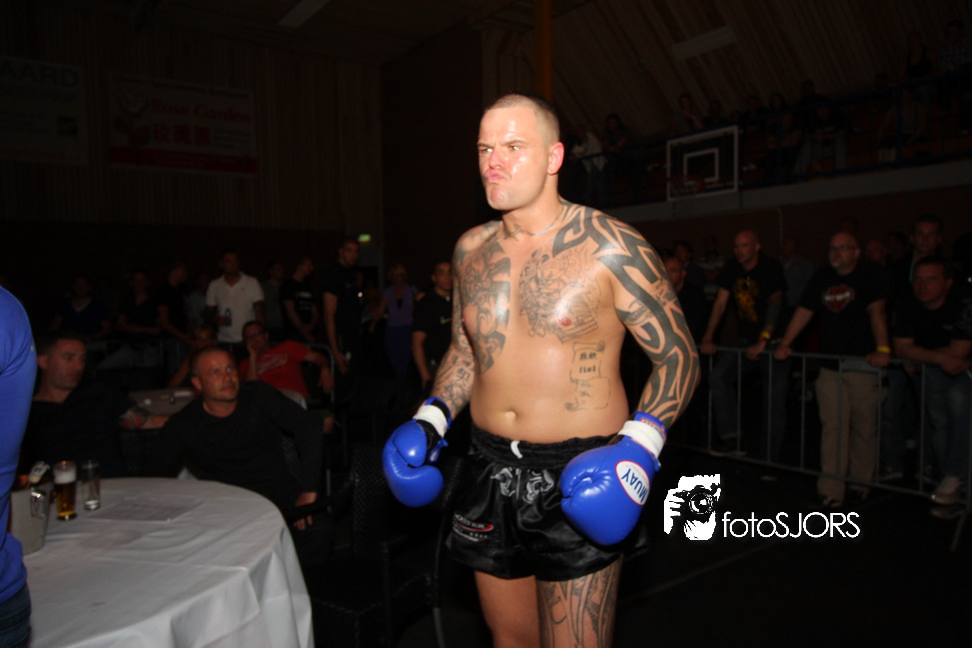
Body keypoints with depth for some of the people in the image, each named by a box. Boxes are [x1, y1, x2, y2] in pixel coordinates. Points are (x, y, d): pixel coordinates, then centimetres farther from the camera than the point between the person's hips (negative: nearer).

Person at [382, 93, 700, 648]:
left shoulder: (611, 246, -12)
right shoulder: (471, 249, 4)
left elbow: (679, 355, -7)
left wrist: (641, 445, -20)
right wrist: (432, 417, 3)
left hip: (577, 479, -5)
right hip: (493, 472, 5)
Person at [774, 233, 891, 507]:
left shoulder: (870, 274, 0)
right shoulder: (821, 277, 13)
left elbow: (876, 312, -12)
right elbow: (804, 312, 10)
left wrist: (882, 349, -24)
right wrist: (785, 344, 0)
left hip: (864, 364, -3)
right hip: (830, 366, 3)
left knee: (864, 426, 5)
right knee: (833, 427, -3)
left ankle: (860, 483, 21)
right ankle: (831, 490, -2)